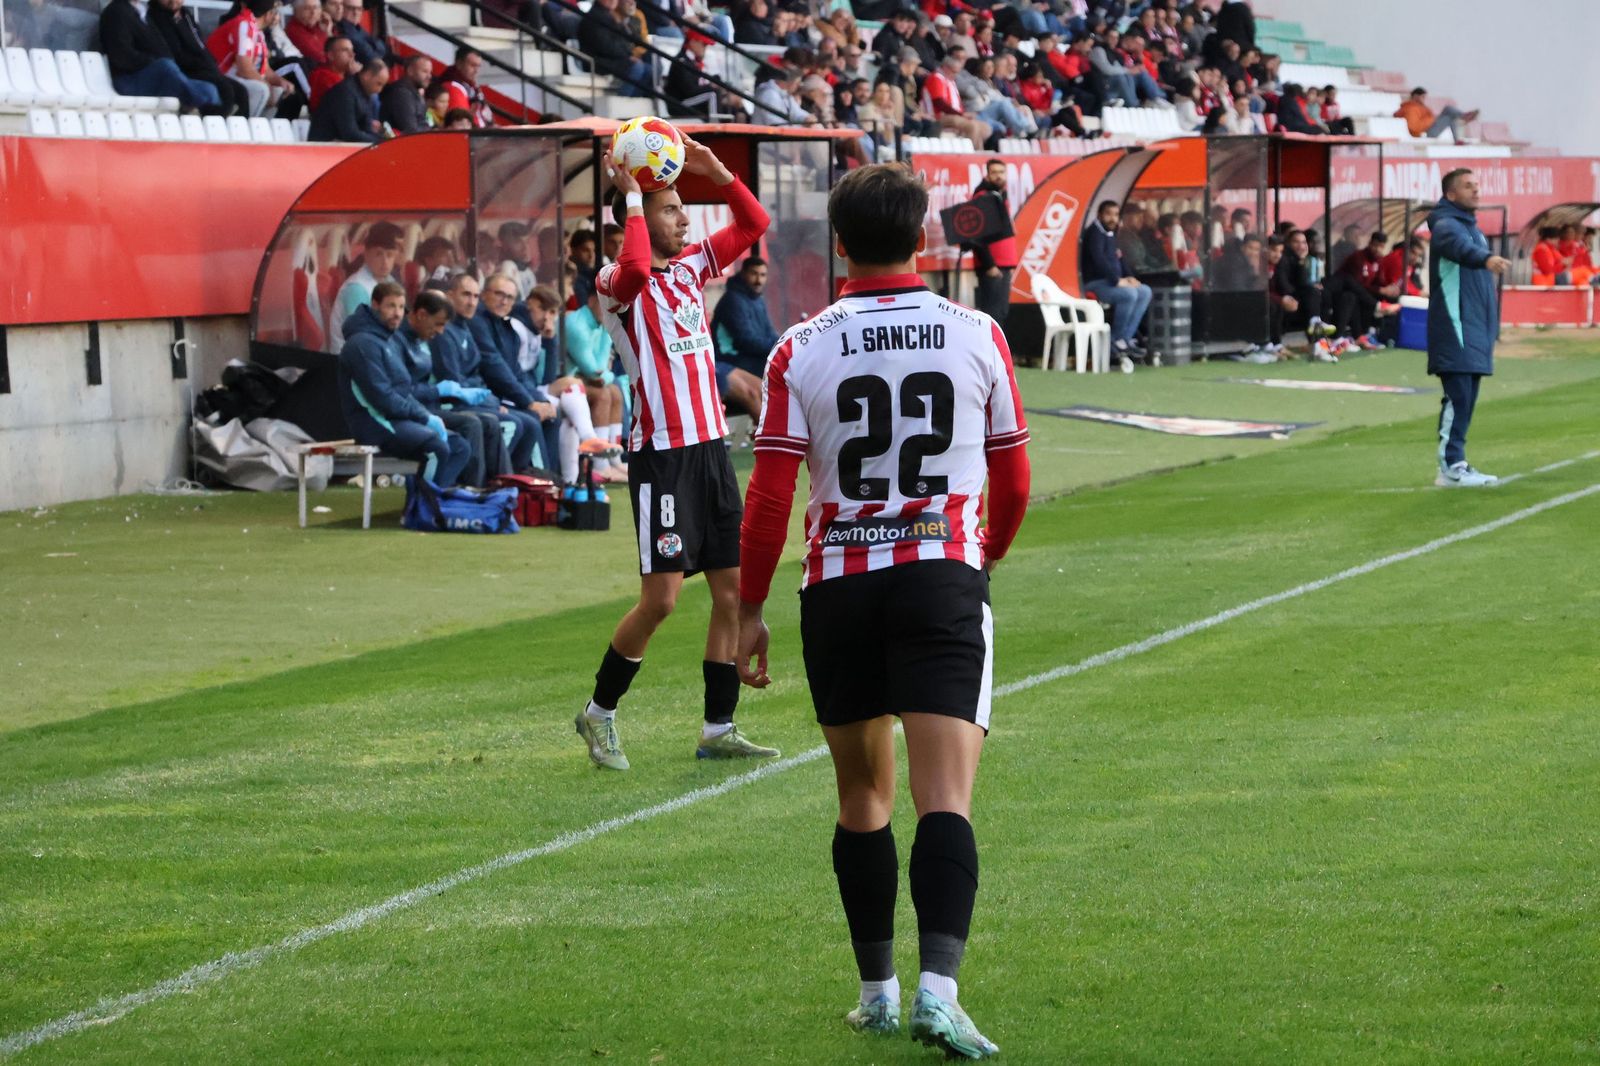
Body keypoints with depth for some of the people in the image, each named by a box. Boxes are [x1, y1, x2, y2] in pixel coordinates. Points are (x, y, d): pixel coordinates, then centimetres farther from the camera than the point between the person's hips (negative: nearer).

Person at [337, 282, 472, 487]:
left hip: (398, 417, 10)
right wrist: (425, 417, -14)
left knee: (459, 447, -2)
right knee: (437, 446, -29)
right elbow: (381, 396, -19)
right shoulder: (363, 343, -12)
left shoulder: (389, 341, 20)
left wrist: (427, 415, 4)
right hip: (375, 421, -10)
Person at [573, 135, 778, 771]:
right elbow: (636, 267, -32)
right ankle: (599, 713, 11)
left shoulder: (692, 266, 13)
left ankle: (719, 729, 11)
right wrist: (630, 197, -22)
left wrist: (717, 173, 2)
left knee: (732, 591, 5)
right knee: (660, 596, -7)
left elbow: (754, 225, 16)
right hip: (662, 455, -7)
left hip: (711, 448, 7)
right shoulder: (617, 284, -9)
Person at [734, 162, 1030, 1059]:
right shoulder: (978, 336, 2)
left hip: (839, 585, 1)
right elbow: (1014, 482, 10)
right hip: (944, 576, -1)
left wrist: (751, 608, 7)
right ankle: (938, 985, -26)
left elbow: (770, 496, -2)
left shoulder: (803, 351, 0)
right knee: (945, 797, -9)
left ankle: (878, 990, 22)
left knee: (864, 793, 16)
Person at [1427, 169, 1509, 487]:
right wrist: (1485, 258, -52)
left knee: (1467, 398, 10)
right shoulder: (1446, 225, -9)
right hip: (1455, 327, -9)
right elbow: (1458, 245, -33)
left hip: (1476, 328, 9)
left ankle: (1457, 464, 15)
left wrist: (1491, 325, 24)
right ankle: (1450, 468, -13)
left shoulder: (1474, 228, 21)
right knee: (1458, 396, -13)